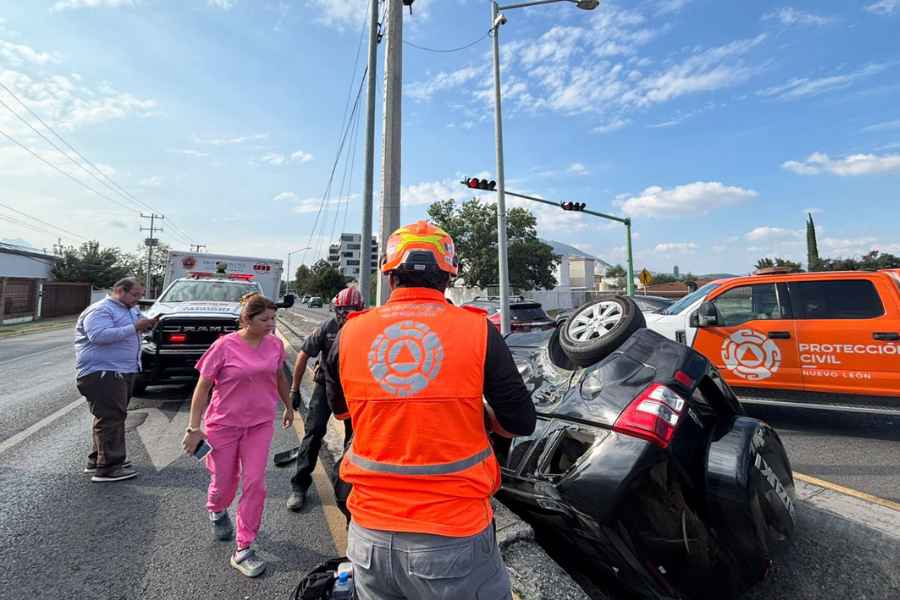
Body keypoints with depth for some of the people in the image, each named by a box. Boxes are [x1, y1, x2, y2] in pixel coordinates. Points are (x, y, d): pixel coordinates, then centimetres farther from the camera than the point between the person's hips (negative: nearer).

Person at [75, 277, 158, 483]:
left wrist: (146, 326, 3)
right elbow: (99, 335, -26)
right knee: (110, 418, -9)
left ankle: (97, 460, 29)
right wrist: (134, 328, -27)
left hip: (123, 372, 10)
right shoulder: (100, 310, -12)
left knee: (113, 417, 17)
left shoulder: (130, 310, 16)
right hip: (102, 373, -10)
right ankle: (108, 467, -3)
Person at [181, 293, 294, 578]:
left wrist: (288, 406, 20)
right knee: (224, 482, 14)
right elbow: (202, 387, -9)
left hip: (260, 424, 2)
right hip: (224, 424, -2)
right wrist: (194, 428, -10)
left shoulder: (275, 344, -6)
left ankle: (243, 550, 17)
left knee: (255, 484, 0)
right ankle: (216, 512, 52)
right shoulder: (225, 345, -16)